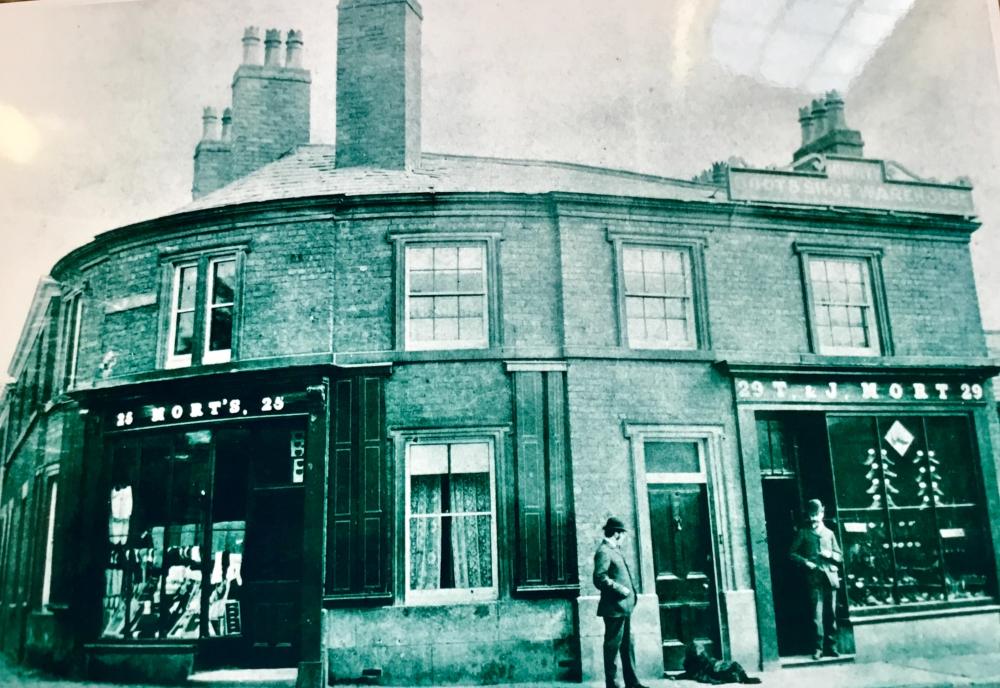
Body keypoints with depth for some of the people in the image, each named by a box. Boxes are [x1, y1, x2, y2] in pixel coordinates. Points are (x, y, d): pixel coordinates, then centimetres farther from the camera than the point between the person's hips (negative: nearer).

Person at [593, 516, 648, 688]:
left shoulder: (614, 550, 17)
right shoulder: (603, 551, -14)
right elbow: (599, 578, -23)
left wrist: (630, 592, 13)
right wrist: (620, 589, -19)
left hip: (624, 607, 10)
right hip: (614, 608, -10)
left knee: (628, 645, 15)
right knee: (612, 646, -2)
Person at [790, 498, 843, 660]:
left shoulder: (829, 533, 18)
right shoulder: (803, 533, 10)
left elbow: (840, 556, 18)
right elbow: (793, 553, 6)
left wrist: (830, 554, -3)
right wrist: (805, 562, -9)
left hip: (830, 576, 3)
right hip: (814, 577, -3)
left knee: (831, 613, 3)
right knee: (817, 613, -9)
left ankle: (831, 646, 11)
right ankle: (818, 647, -6)